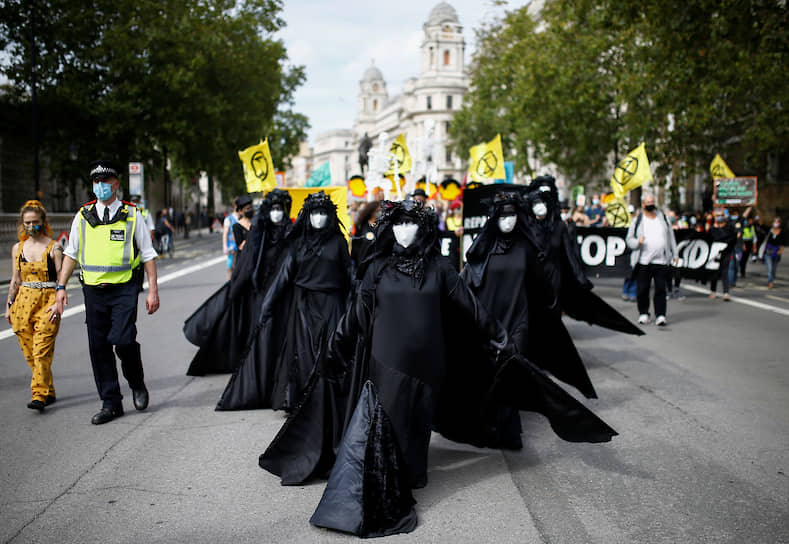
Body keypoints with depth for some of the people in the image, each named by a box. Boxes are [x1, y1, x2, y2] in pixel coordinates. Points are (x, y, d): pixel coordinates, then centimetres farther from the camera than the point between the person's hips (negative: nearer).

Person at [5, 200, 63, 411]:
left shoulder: (54, 247, -1)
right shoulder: (17, 248, 12)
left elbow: (62, 279, -3)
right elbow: (15, 280, 17)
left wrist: (58, 303, -14)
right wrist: (9, 305, 12)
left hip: (47, 302, -4)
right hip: (23, 301, 5)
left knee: (42, 351, -12)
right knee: (29, 352, 6)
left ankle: (39, 395, -12)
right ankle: (49, 392, 18)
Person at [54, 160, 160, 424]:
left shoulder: (131, 215, 3)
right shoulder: (83, 216, 10)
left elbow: (148, 255, 4)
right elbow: (71, 254, 17)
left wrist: (153, 290, -2)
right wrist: (61, 286, 9)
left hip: (125, 289, -3)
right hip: (93, 290, 3)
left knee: (123, 340, -16)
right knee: (98, 346, 3)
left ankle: (137, 384, 13)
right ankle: (111, 403, 15)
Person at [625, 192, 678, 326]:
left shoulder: (663, 217, 13)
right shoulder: (637, 221, 5)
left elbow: (671, 237, 18)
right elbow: (629, 239, 5)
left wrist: (674, 254, 16)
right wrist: (638, 242, -16)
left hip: (661, 261, 1)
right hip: (643, 261, -1)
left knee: (661, 289, -4)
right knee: (642, 290, 3)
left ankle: (660, 316, 0)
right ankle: (643, 314, 19)